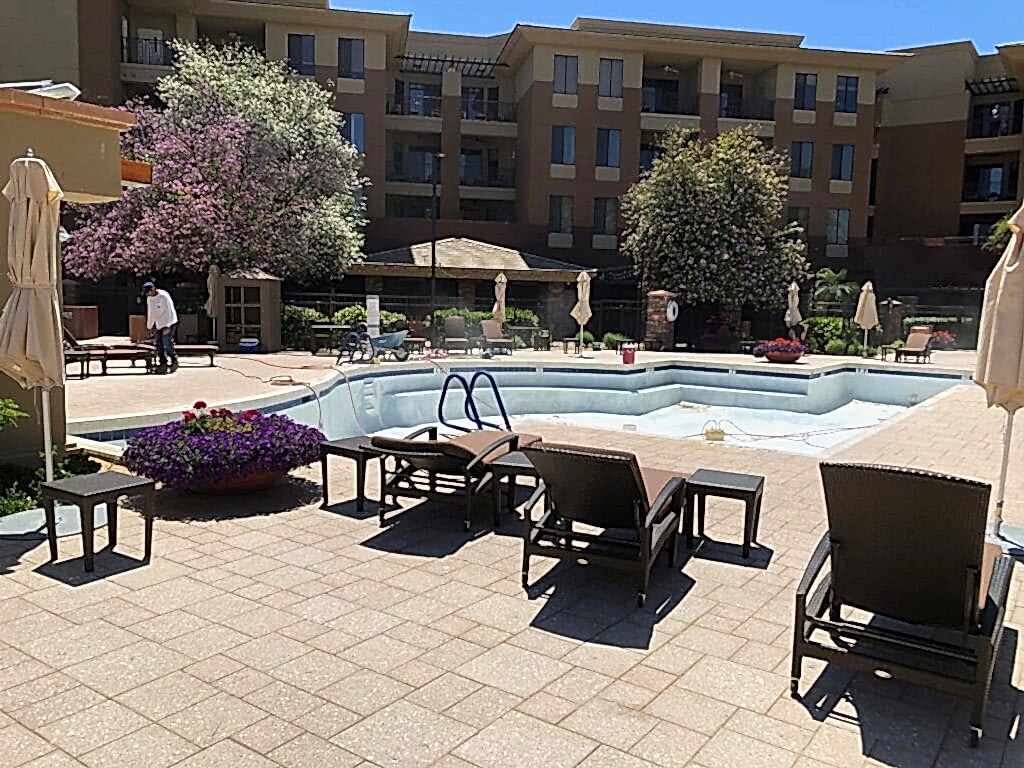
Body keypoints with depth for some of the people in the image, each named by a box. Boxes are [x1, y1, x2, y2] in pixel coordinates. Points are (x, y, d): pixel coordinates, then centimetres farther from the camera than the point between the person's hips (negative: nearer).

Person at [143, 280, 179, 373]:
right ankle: (163, 364, 6)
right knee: (159, 346, 2)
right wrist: (151, 326, 16)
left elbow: (169, 311, -18)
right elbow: (150, 313, 17)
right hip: (158, 324, 7)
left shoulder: (163, 296, -16)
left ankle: (174, 361, 7)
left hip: (168, 324, -7)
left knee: (167, 345, -11)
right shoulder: (149, 298, 8)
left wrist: (167, 327, -20)